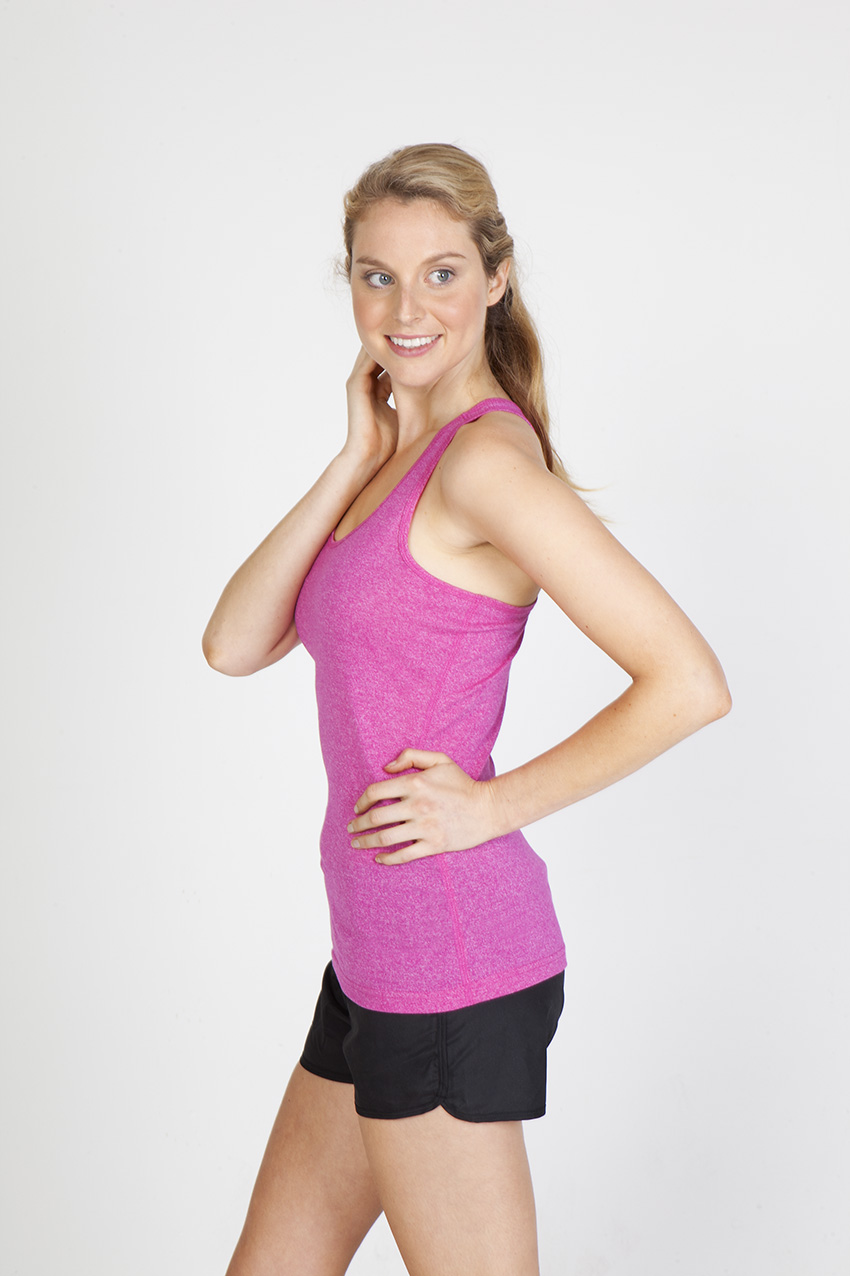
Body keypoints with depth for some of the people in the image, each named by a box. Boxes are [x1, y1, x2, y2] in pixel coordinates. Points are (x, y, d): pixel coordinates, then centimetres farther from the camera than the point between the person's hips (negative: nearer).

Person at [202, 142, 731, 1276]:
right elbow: (233, 646, 2)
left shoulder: (487, 455, -15)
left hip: (452, 963, -9)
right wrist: (359, 460, -4)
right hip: (381, 955, 9)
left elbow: (691, 683, -21)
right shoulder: (400, 455, 12)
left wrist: (495, 804, -14)